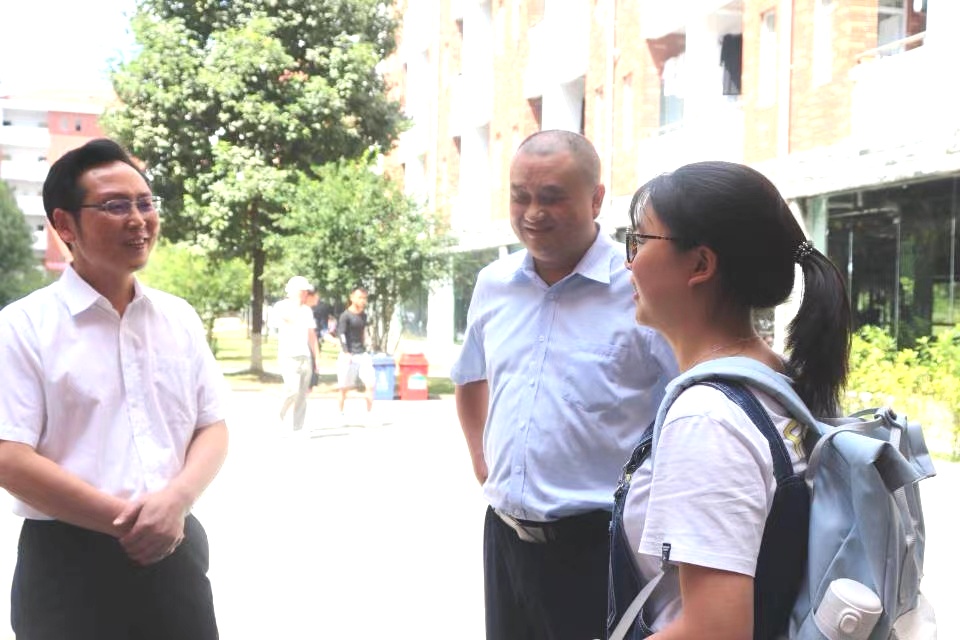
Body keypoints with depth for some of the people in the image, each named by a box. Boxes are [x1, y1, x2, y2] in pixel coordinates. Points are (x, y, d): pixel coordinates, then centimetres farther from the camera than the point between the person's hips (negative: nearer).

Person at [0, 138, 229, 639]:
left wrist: (175, 502, -11)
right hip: (69, 563, -4)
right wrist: (127, 520, -15)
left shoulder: (180, 318, 7)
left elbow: (213, 428, 9)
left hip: (175, 552, 4)